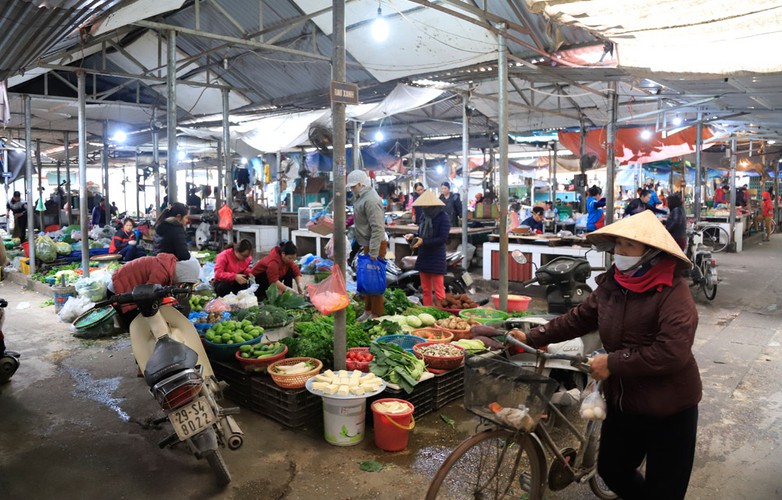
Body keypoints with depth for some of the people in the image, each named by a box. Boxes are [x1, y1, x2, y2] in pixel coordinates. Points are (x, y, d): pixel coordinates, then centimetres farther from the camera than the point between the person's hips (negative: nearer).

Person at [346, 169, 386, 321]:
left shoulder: (371, 200, -21)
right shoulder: (360, 197, 12)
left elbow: (377, 228, -26)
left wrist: (373, 251, -26)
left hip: (375, 245, -10)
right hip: (367, 245, 10)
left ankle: (375, 314, 7)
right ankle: (368, 310, 30)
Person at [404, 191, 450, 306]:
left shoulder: (443, 217, -11)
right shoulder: (424, 216, 7)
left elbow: (443, 238, -16)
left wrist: (423, 242, -20)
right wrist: (413, 237, -5)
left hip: (436, 258, -7)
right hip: (423, 256, 7)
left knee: (438, 290, -2)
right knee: (425, 289, 12)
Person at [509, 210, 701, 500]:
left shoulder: (672, 291, -22)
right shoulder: (612, 285, -2)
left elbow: (673, 352, -30)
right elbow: (579, 318, 5)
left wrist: (613, 362, -26)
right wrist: (532, 338, -2)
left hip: (669, 409, -6)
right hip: (622, 400, 6)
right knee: (611, 470, 22)